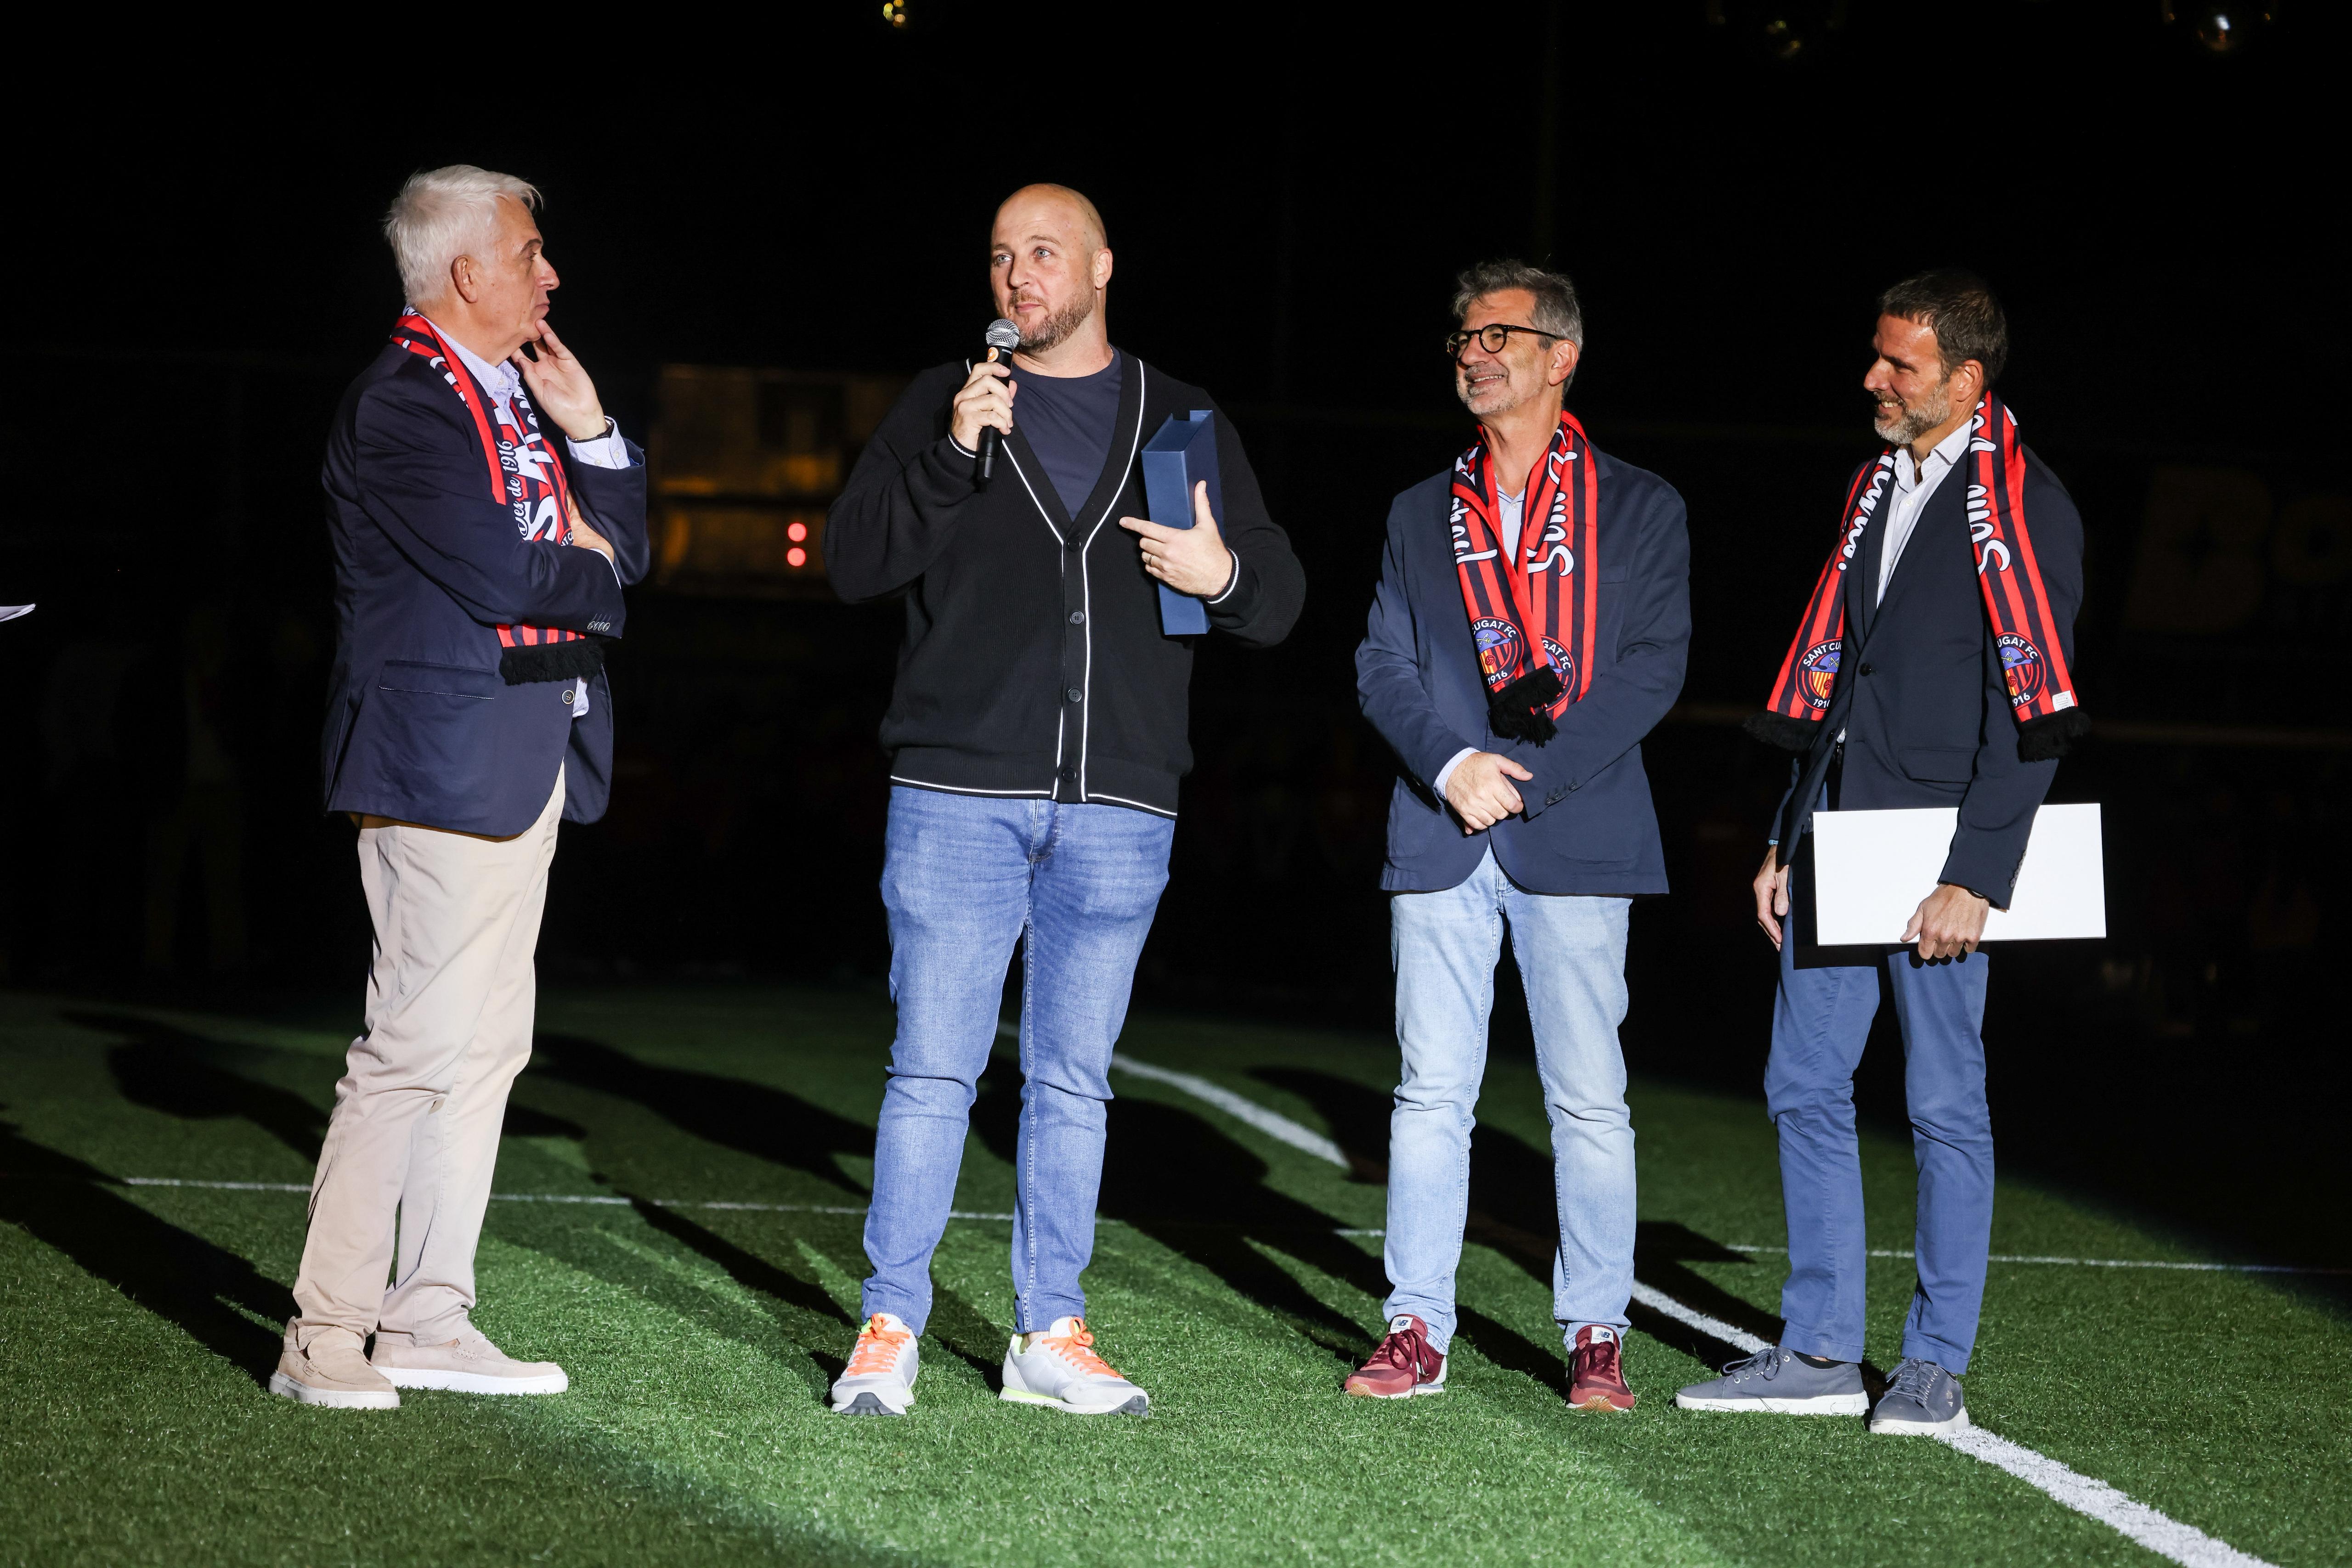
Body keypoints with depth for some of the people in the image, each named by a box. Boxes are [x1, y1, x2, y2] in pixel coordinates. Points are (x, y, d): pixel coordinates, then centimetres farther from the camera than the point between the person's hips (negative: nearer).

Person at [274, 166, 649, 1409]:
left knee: (486, 1045, 11)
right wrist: (593, 573, -3)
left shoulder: (518, 396, 17)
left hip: (531, 762, 10)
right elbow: (501, 577, -22)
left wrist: (589, 429, 4)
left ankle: (430, 1320, 16)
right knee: (417, 1042, -10)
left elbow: (625, 545, 18)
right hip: (447, 759, -10)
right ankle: (324, 1337, -5)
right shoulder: (397, 406, -13)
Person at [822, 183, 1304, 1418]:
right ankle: (890, 1331, 3)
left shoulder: (1185, 423, 12)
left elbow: (1280, 602, 12)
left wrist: (1224, 574, -11)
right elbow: (853, 562, -2)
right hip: (961, 794, -2)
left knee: (1072, 1081, 7)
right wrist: (951, 456, -15)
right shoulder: (942, 403, 7)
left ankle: (1052, 1336, 13)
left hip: (1117, 808, 2)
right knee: (933, 1070, -3)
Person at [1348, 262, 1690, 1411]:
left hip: (1577, 836, -2)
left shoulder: (1639, 508, 7)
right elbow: (1381, 668, 9)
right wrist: (1452, 765, -10)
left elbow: (1653, 668, -2)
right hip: (1440, 832, 3)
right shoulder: (1421, 515, 17)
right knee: (1431, 1091, 2)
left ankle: (1596, 1337, 5)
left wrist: (1534, 777, -11)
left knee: (1587, 1098, -1)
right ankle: (1417, 1332, 6)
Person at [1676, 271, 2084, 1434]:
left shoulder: (2021, 508, -8)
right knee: (1803, 1087, 7)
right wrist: (1788, 839, 16)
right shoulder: (1877, 490, 16)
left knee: (1945, 1106, 0)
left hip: (1936, 854, -8)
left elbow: (2031, 712, -13)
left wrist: (1976, 873, -18)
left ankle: (1936, 1367, 7)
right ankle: (1818, 1356, 14)